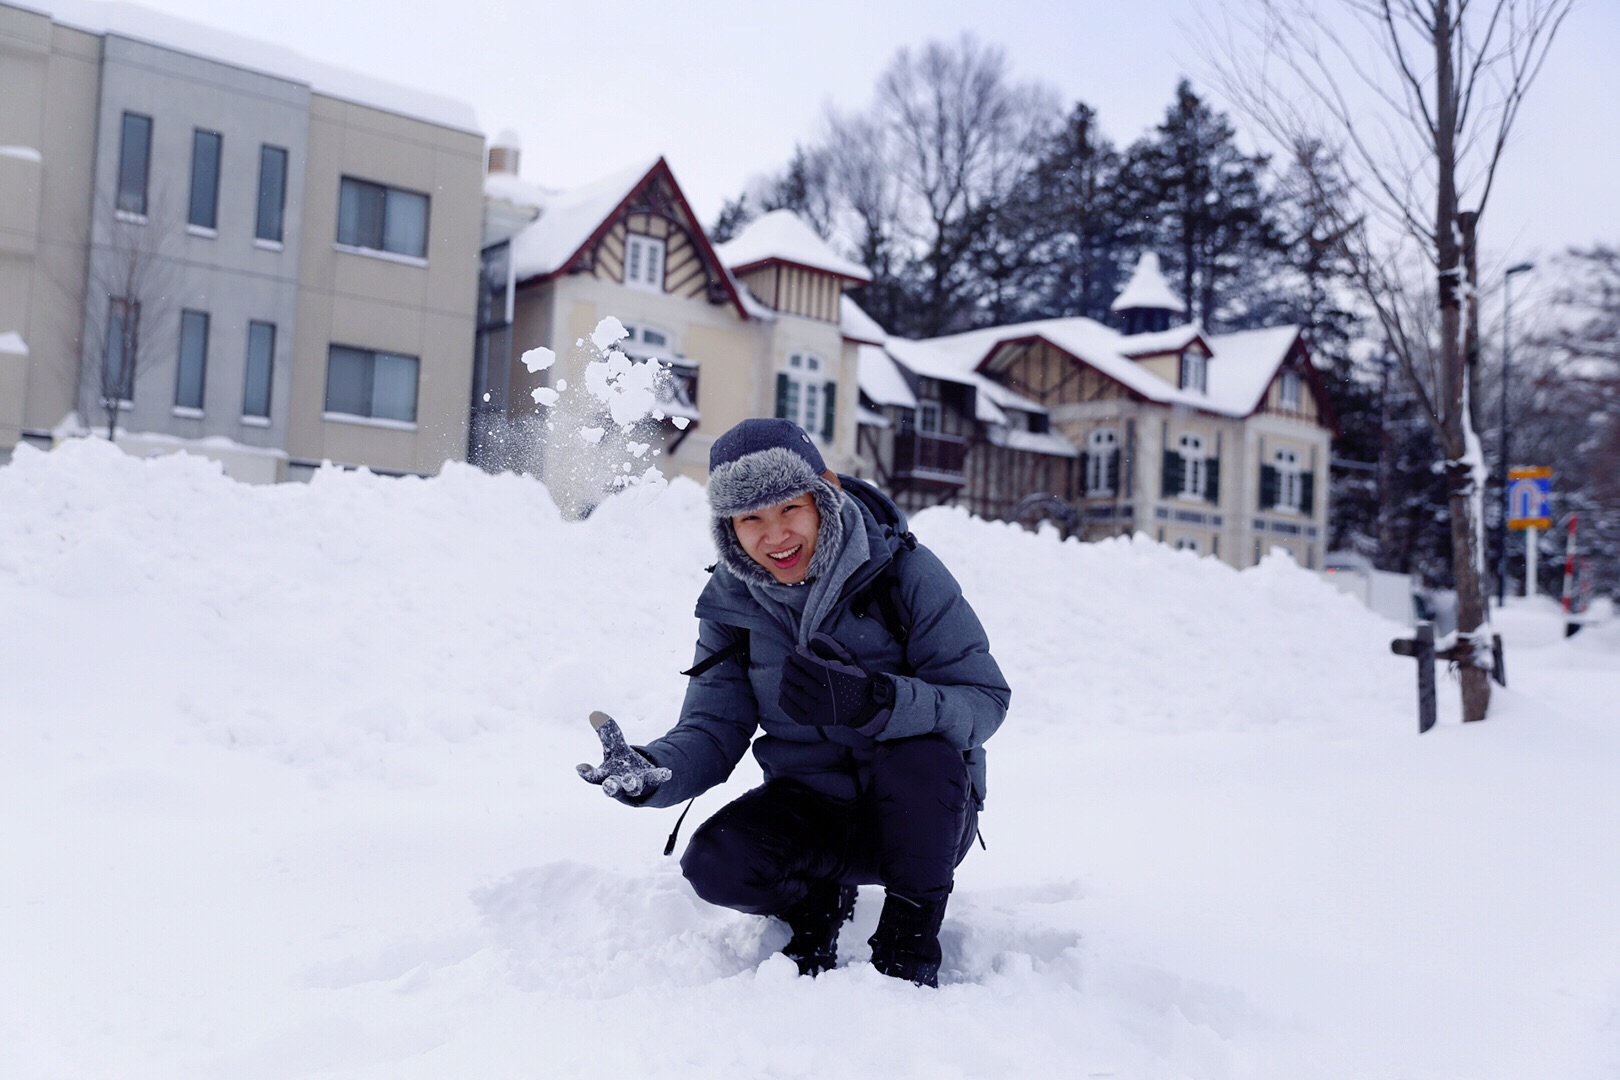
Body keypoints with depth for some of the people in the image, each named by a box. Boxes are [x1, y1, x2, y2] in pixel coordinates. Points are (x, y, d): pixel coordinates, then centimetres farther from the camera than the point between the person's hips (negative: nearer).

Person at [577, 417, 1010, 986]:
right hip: (811, 810, 3)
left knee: (922, 756, -35)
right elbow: (712, 731, -4)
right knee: (714, 865, -25)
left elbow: (985, 700, -20)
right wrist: (648, 773, -27)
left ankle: (912, 932, -8)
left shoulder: (905, 571, -15)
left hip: (925, 812, -2)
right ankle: (817, 902, 9)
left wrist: (873, 702, -39)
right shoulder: (730, 602, -3)